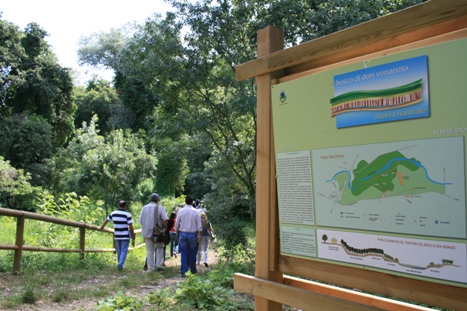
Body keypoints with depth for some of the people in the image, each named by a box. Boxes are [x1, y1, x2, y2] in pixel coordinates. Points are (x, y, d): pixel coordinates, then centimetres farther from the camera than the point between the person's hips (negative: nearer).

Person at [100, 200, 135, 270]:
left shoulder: (113, 213, 3)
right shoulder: (127, 214, -11)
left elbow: (106, 220, 19)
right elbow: (130, 226, -12)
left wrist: (102, 227, 37)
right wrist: (132, 234, 1)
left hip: (117, 236, 4)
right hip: (125, 236, -4)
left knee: (119, 251, 16)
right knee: (124, 251, 0)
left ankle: (120, 264, 25)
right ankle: (121, 264, -12)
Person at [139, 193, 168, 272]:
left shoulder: (144, 208, 3)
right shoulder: (160, 207, -6)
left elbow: (140, 221, 5)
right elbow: (165, 219, -17)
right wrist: (165, 228, -1)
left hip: (147, 232, 2)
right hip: (158, 233, -2)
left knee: (150, 250, 10)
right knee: (160, 248, 14)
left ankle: (151, 268, 12)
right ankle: (159, 265, 7)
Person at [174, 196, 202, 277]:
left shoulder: (181, 211, -2)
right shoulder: (196, 212, -3)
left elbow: (177, 224, 4)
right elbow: (199, 225, -3)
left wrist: (177, 232, 18)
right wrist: (199, 234, 3)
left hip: (183, 234, 0)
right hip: (193, 234, 0)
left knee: (184, 254, 4)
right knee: (192, 254, 10)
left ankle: (184, 271, 2)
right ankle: (193, 270, 20)